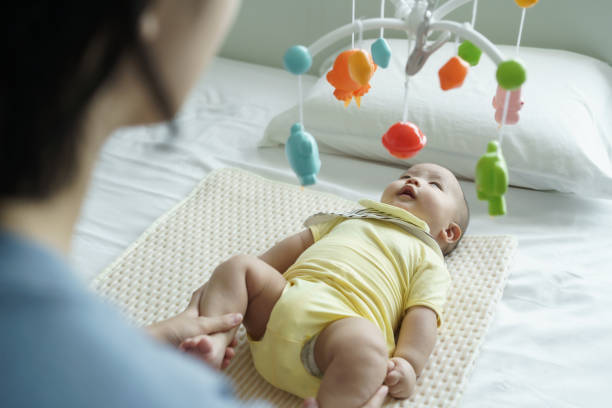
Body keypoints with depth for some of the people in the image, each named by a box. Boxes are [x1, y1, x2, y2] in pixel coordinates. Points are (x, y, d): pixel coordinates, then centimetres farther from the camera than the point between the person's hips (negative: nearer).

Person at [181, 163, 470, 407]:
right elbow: (297, 244, 33)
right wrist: (257, 276, 25)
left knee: (367, 347, -37)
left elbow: (423, 311, 2)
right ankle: (214, 341, -17)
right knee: (237, 266, -3)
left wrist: (408, 363, -14)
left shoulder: (428, 257, 18)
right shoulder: (349, 219, 36)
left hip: (339, 323, -6)